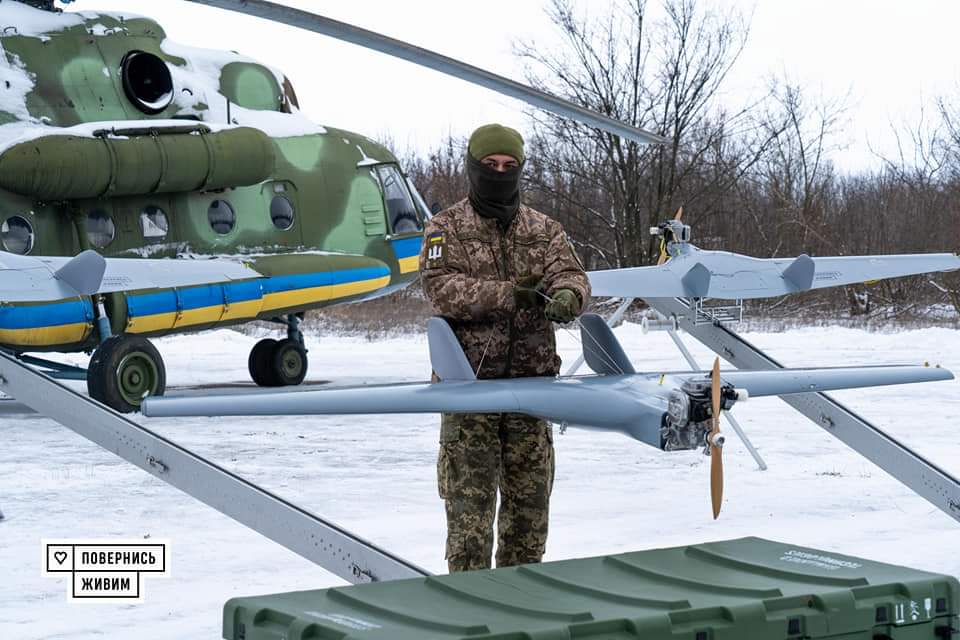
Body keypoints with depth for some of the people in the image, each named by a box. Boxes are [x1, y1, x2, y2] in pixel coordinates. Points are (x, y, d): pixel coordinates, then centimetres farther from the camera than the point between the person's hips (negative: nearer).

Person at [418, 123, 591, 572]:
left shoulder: (544, 230, 13)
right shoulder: (446, 228, 3)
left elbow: (570, 274, -1)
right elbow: (440, 287, -11)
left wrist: (566, 295, -27)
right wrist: (509, 295, -23)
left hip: (531, 381, 3)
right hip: (469, 382, -3)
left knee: (529, 493, 9)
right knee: (469, 493, -3)